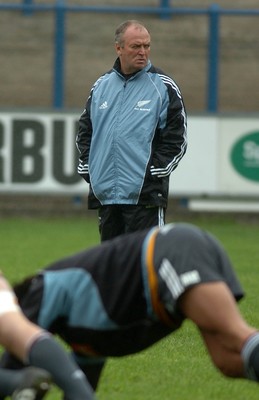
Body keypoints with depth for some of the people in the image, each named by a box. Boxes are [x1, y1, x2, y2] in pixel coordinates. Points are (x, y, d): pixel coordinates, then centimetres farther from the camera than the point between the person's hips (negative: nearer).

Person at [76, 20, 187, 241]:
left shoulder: (163, 86, 0)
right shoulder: (101, 86, 13)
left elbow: (177, 137, -2)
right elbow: (85, 131, 20)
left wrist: (155, 170, -9)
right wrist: (87, 167, 8)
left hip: (145, 196, -5)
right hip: (105, 193, 5)